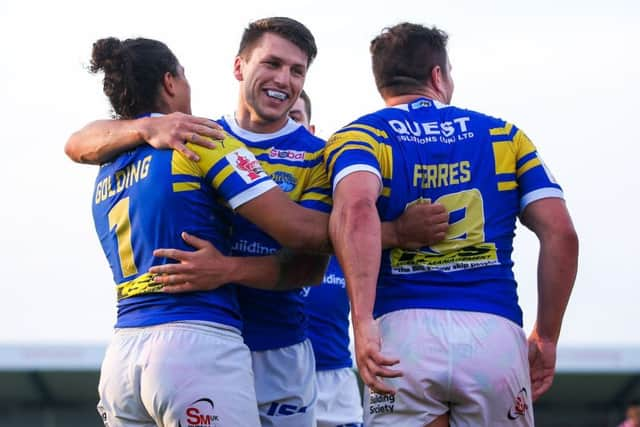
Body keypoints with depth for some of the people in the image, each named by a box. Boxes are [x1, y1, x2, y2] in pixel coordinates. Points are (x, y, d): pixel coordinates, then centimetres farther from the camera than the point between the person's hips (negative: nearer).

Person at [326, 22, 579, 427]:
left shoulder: (360, 136, 8)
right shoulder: (504, 136, 17)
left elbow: (356, 209, -15)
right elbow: (560, 234, 8)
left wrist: (363, 322, -21)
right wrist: (546, 337, 15)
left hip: (402, 333, -1)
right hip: (495, 333, 1)